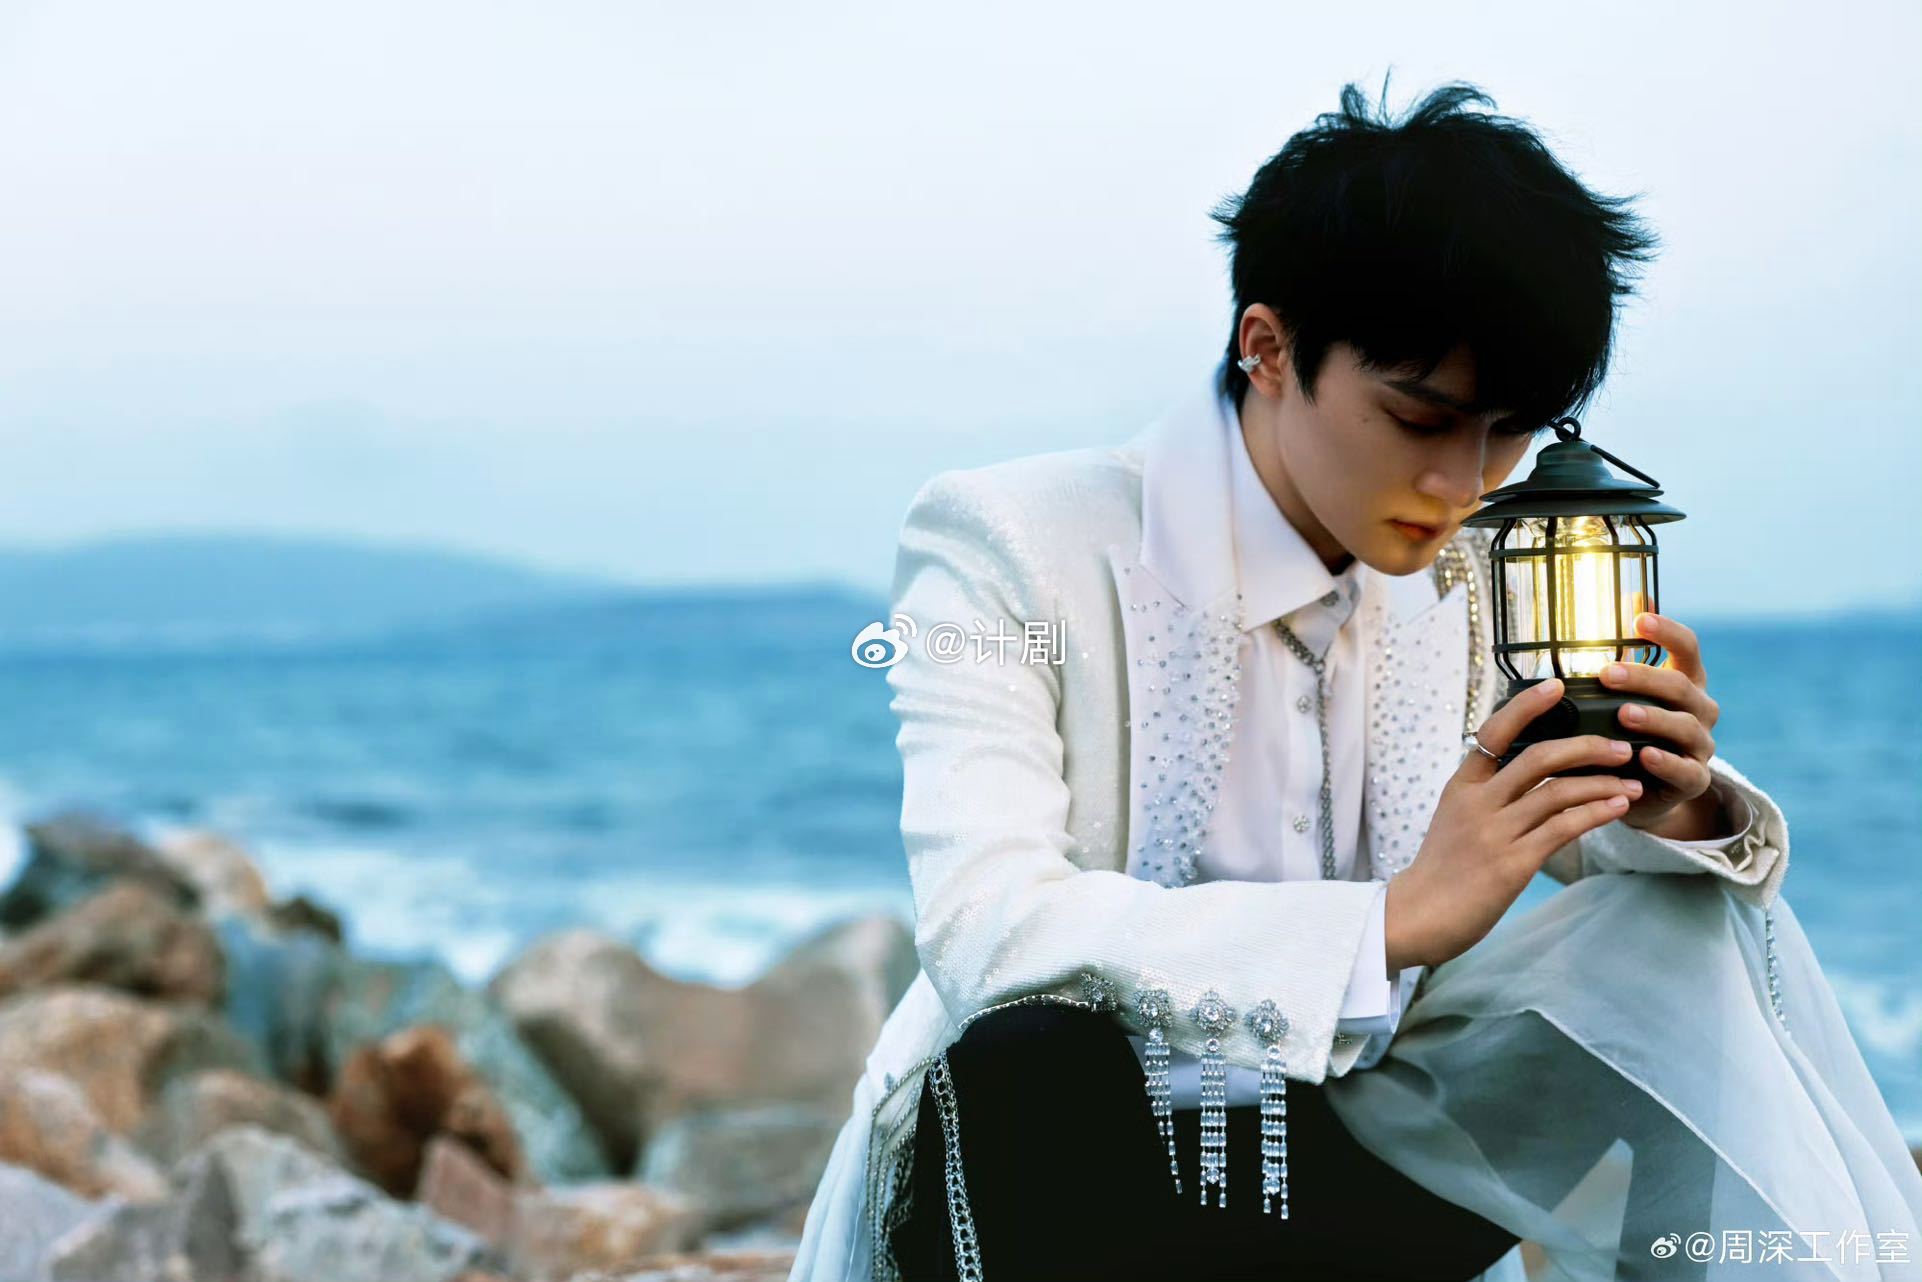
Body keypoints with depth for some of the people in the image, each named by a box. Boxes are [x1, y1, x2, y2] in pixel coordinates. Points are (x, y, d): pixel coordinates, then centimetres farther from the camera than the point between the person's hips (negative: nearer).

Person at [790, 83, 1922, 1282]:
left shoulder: (1464, 582, 2)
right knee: (1034, 1048, -38)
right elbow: (981, 927, -29)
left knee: (1701, 922, -8)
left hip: (1345, 1158, 5)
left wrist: (1676, 805, -17)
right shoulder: (1010, 547, -16)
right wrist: (1400, 914, -36)